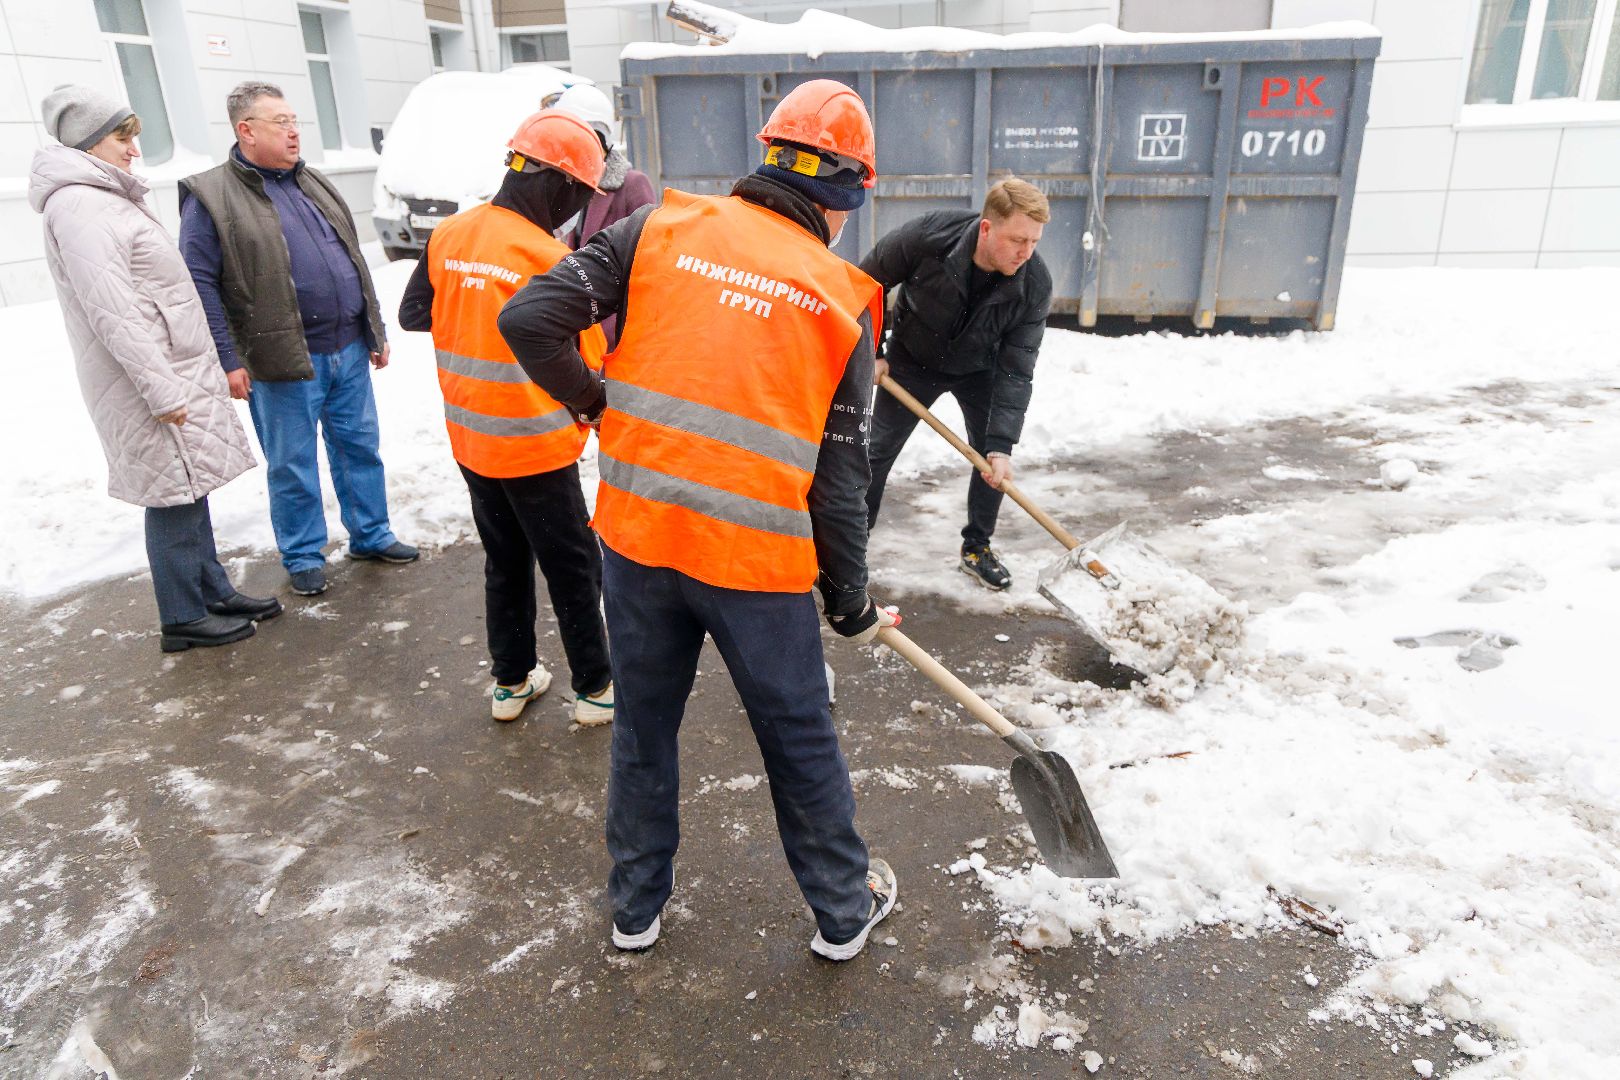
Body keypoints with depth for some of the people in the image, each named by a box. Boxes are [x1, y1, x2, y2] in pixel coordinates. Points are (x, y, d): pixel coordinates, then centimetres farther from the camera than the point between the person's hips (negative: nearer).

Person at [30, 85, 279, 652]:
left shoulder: (107, 198, 17)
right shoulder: (78, 207, -15)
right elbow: (111, 313, -21)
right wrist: (161, 389, -22)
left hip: (177, 372, 10)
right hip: (151, 380, -10)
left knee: (189, 493, 15)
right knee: (173, 497, -2)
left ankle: (215, 592, 26)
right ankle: (183, 619, 9)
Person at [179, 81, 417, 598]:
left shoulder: (314, 184, 14)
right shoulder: (212, 197, -6)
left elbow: (353, 262, 18)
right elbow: (200, 283, -9)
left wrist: (375, 331, 15)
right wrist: (228, 360, -13)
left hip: (349, 348, 6)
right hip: (284, 361, -5)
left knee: (361, 447, 14)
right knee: (293, 464, 6)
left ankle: (371, 535, 29)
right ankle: (303, 557, 20)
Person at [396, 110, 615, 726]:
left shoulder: (448, 236, 0)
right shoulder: (550, 260, -19)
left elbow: (413, 314, 9)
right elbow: (585, 363, -15)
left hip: (470, 440, 6)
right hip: (536, 447, -6)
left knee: (504, 562, 20)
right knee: (573, 570, 9)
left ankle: (511, 682, 31)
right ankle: (595, 689, 20)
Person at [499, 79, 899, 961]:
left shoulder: (662, 225, 2)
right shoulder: (843, 300, -1)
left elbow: (528, 320, -5)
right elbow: (838, 478, -1)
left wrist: (593, 400, 13)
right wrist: (851, 604, 11)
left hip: (636, 530, 2)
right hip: (756, 556, -2)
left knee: (643, 724, 22)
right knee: (799, 739, 17)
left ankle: (636, 906, 41)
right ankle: (844, 911, 39)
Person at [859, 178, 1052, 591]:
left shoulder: (1035, 285, -28)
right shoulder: (928, 236, -34)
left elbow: (1015, 371, -26)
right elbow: (869, 281, -15)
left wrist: (1002, 445, -34)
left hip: (979, 368, 1)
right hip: (913, 358, -1)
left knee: (992, 458, -3)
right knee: (877, 449, 4)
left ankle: (976, 549, 17)